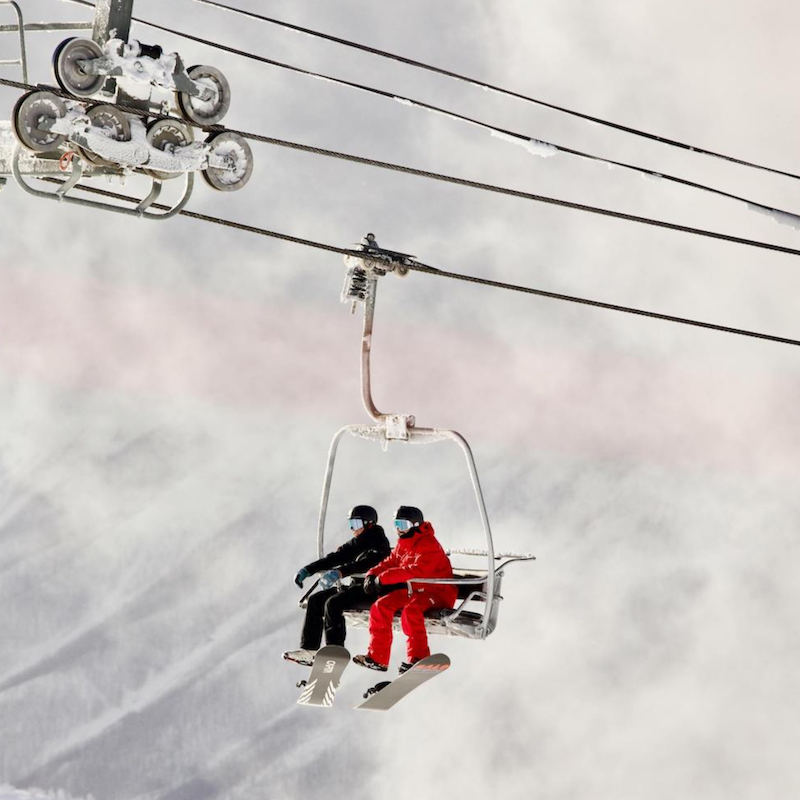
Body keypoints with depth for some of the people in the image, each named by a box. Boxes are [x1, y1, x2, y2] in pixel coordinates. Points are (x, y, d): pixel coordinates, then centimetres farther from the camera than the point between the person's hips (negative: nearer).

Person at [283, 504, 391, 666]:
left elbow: (365, 564, -28)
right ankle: (309, 649, -6)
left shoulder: (379, 544, -10)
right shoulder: (356, 543, 16)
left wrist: (340, 572, -41)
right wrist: (308, 570, 1)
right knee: (315, 600, -1)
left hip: (371, 590, -9)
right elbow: (334, 558, 12)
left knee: (333, 603, -28)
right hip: (356, 586, 9)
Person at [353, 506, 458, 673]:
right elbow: (390, 562, 18)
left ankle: (418, 658, -29)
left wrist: (384, 577, -32)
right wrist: (372, 575, -4)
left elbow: (417, 570, -31)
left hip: (437, 592, -9)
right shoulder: (402, 544, 11)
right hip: (414, 590, 9)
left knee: (410, 610, -36)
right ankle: (377, 657, -3)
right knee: (381, 606, -8)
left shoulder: (428, 545, -18)